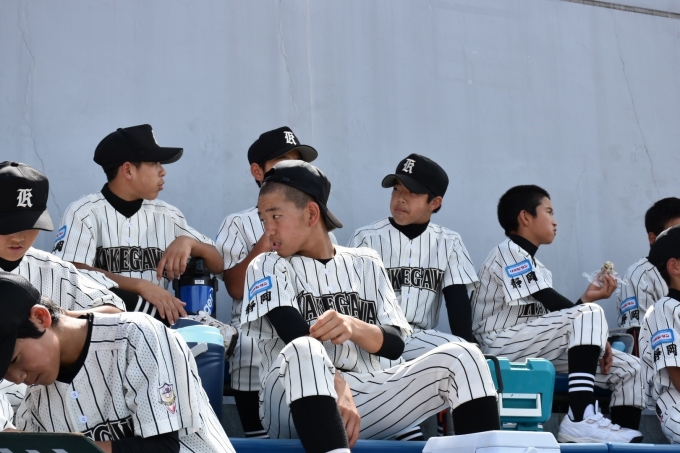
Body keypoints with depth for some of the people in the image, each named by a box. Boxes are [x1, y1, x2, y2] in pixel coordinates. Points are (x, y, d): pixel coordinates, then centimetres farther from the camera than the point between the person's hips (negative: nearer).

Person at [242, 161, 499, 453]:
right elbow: (298, 337, -10)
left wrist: (354, 327, -15)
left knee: (462, 357, -12)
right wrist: (337, 386, -27)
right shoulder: (267, 267, 8)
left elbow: (395, 345, 7)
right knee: (304, 351, -36)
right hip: (294, 409, -3)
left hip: (368, 396, 4)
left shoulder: (366, 264, 16)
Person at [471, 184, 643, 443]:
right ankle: (581, 419, -34)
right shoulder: (510, 253, -8)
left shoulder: (536, 267, 21)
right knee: (589, 314, -26)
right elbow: (555, 306, -17)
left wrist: (596, 338, -3)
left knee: (629, 368, 2)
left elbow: (556, 317, 11)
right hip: (502, 344, -9)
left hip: (535, 348, 9)